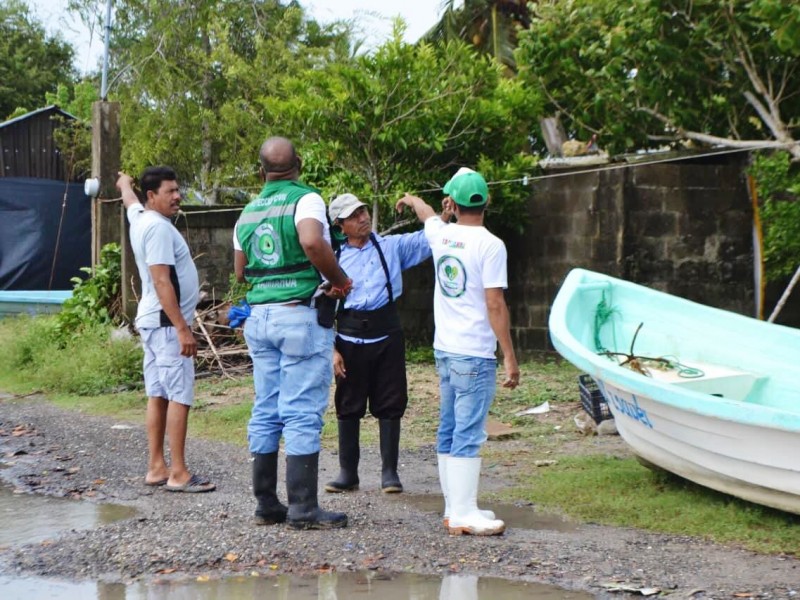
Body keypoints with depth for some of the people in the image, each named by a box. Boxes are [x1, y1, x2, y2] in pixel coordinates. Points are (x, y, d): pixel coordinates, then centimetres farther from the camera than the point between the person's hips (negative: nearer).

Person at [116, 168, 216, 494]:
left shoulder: (139, 216, 11)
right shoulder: (158, 227, -17)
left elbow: (129, 199, 37)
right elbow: (161, 281, -23)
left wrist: (125, 183, 60)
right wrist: (182, 329, -24)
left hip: (153, 321, 10)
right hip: (166, 322, -10)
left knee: (158, 395, 11)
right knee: (179, 396, -10)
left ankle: (156, 468, 14)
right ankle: (178, 474, -11)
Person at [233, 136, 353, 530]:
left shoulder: (248, 212, 12)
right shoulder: (306, 199, -8)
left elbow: (241, 271, 17)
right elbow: (312, 242, -27)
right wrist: (339, 280, -15)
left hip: (259, 316, 7)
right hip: (301, 314, -6)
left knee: (265, 412, 10)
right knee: (302, 413, -5)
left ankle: (266, 505, 13)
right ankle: (303, 509, -5)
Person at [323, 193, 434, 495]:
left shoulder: (392, 246, 6)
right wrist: (332, 349, -2)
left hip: (387, 334, 0)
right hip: (350, 337, 0)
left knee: (390, 404, 3)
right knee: (348, 406, 6)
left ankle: (389, 472, 10)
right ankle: (347, 472, 15)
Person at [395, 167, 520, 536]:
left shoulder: (441, 235, 6)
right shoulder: (489, 245, -13)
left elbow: (428, 214, 32)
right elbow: (495, 305, -16)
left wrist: (411, 200, 55)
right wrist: (510, 358, -11)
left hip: (445, 349, 7)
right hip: (474, 354, -7)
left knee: (449, 430, 13)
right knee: (468, 434, -7)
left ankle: (454, 507, 20)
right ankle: (464, 514, -8)